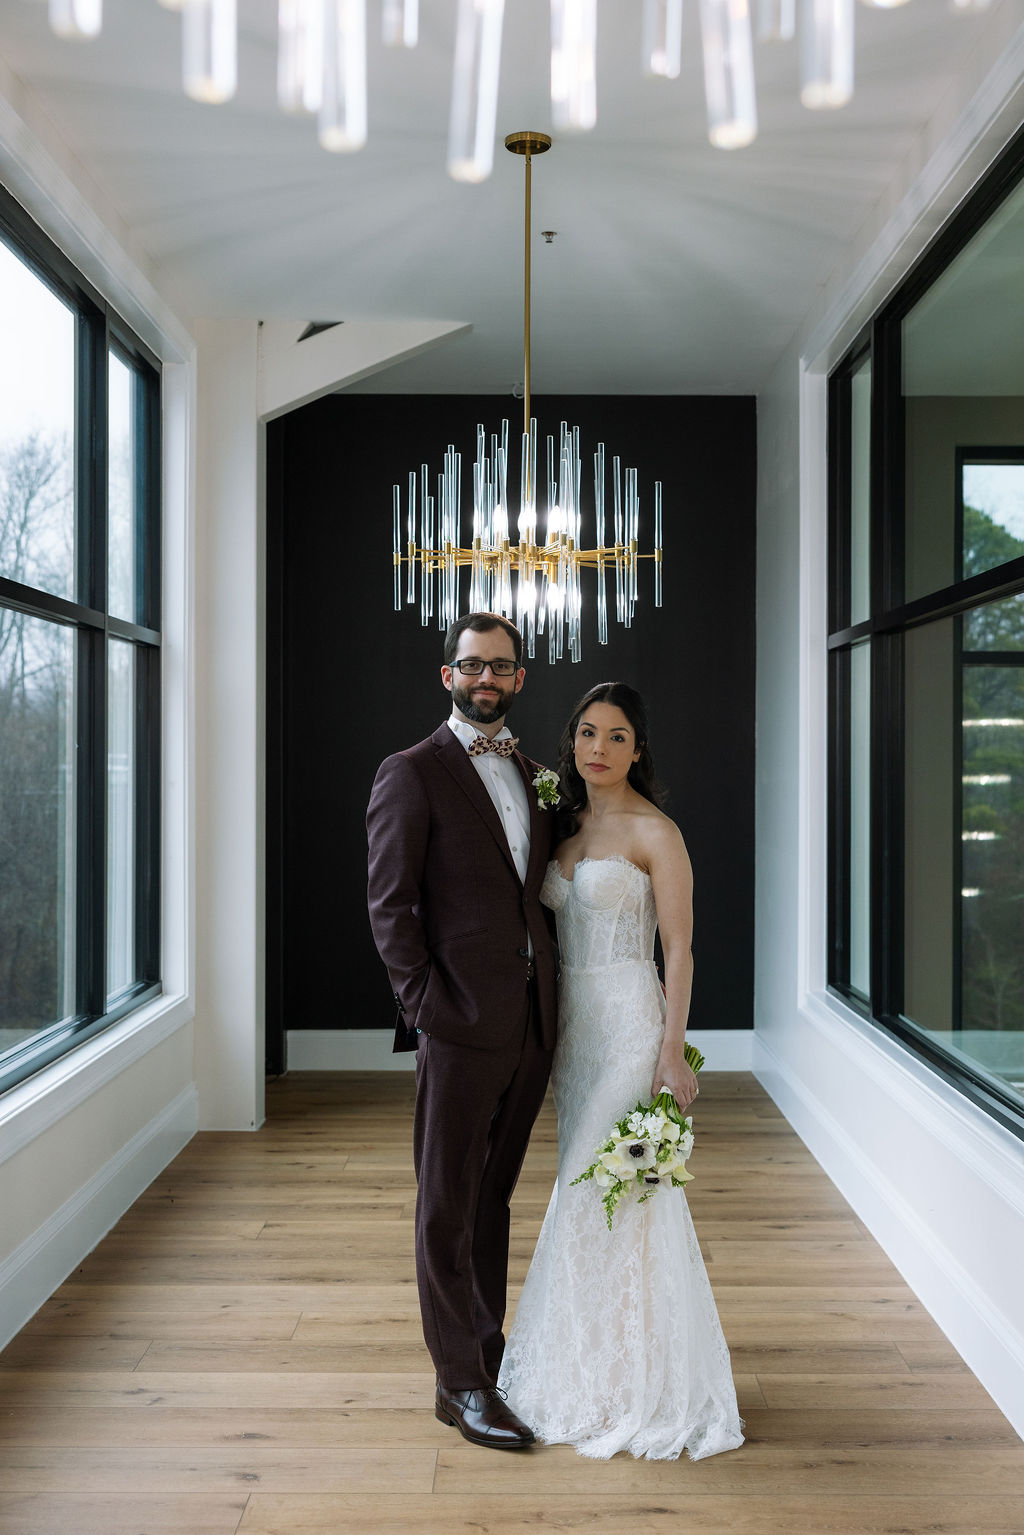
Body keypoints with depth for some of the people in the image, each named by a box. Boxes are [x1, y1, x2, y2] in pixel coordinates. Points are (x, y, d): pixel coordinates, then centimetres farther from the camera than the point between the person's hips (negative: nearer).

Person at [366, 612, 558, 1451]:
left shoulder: (531, 775, 15)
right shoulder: (412, 773, -5)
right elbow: (389, 906, -9)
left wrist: (554, 991, 8)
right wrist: (426, 1005, -15)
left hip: (531, 1020, 6)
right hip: (463, 1023, -6)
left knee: (494, 1195, 17)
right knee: (448, 1204, 5)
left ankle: (488, 1350, 31)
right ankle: (460, 1383, 18)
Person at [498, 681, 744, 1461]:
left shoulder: (655, 832, -8)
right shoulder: (567, 825, 12)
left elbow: (678, 948, -10)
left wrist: (672, 1051, -16)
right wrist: (551, 1033, 13)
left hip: (629, 1022, -7)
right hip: (573, 1022, 7)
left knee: (610, 1192, -5)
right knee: (583, 1187, 12)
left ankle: (633, 1384, 11)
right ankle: (589, 1369, 26)